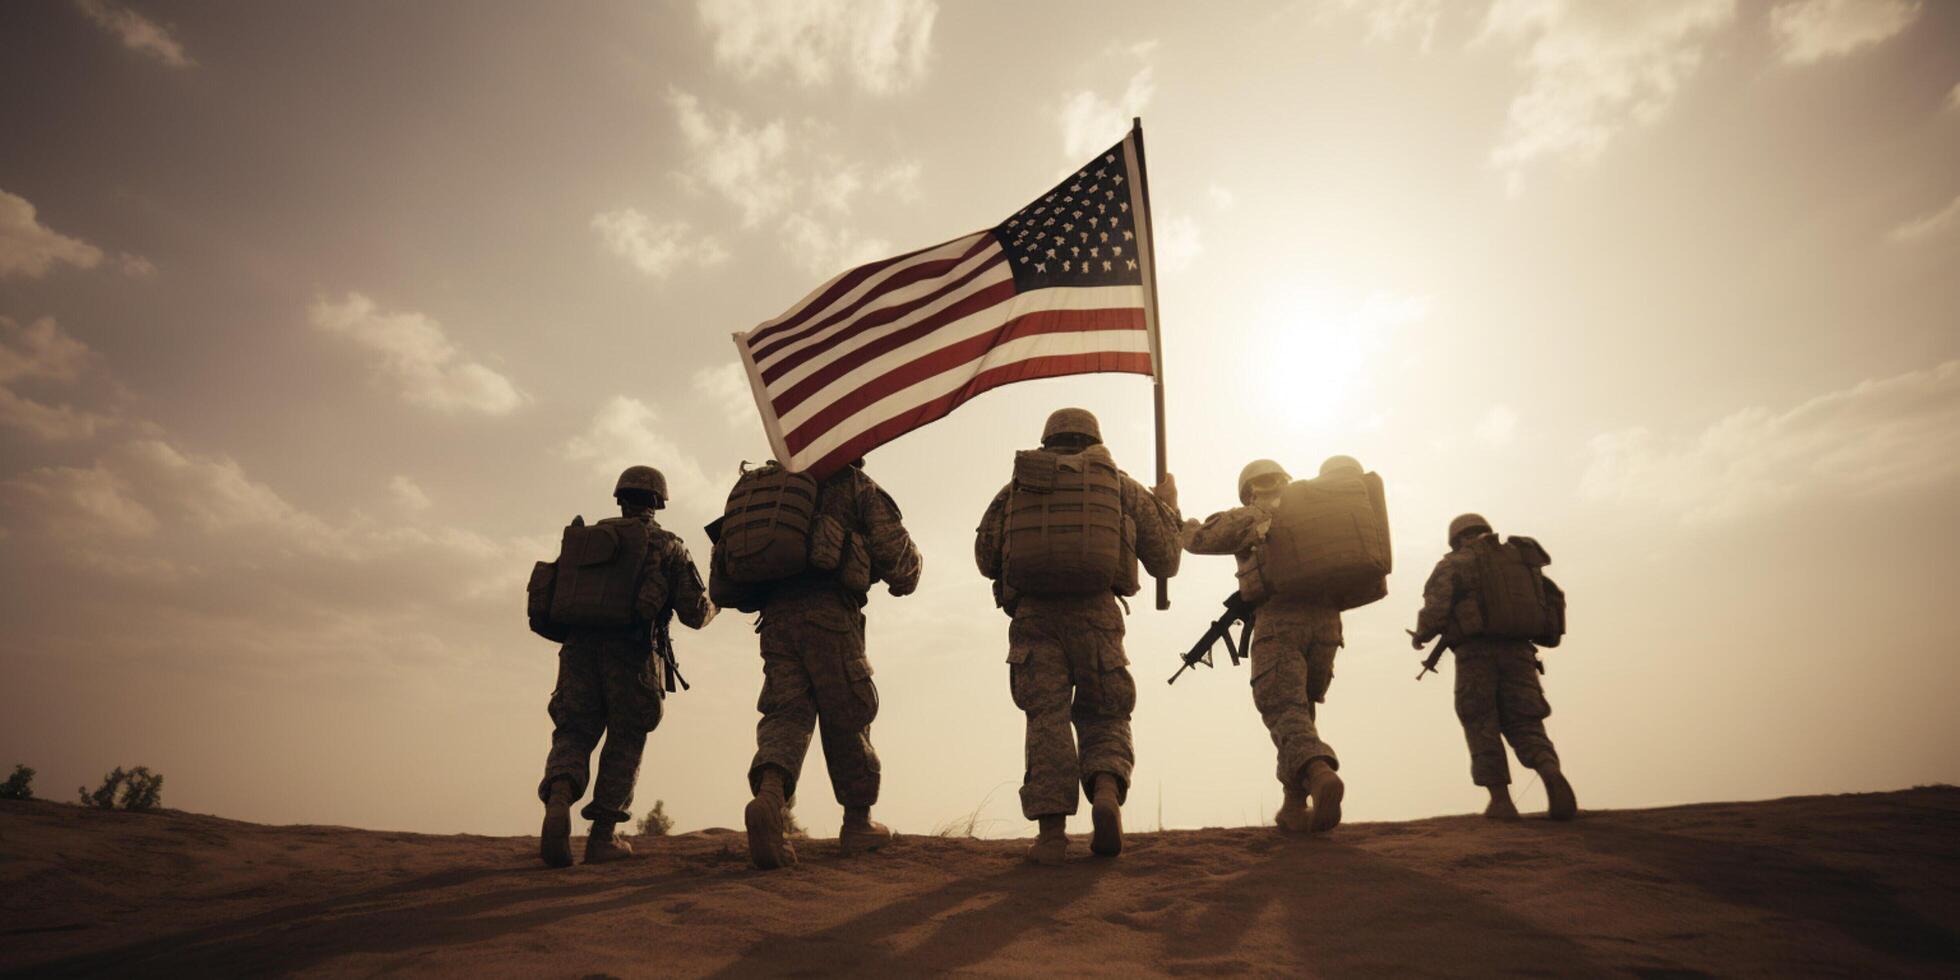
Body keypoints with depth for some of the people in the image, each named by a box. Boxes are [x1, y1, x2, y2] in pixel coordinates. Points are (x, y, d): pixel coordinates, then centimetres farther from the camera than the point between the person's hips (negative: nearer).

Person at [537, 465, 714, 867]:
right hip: (631, 653, -2)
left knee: (574, 733, 10)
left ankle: (558, 800, -20)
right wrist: (711, 607, 28)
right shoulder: (667, 544, 10)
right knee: (625, 741, 11)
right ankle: (603, 837, 9)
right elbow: (695, 613, 5)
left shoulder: (582, 538, 21)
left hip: (578, 647, 3)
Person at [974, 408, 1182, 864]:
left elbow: (986, 558, 13)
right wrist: (1168, 505, 33)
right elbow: (1165, 562, 18)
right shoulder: (1122, 485, 16)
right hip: (1096, 613, 0)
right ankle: (1106, 792, -14)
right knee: (1104, 716, 13)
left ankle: (1051, 830, -7)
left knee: (1047, 718, 4)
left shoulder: (1017, 485, 17)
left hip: (1033, 614, 0)